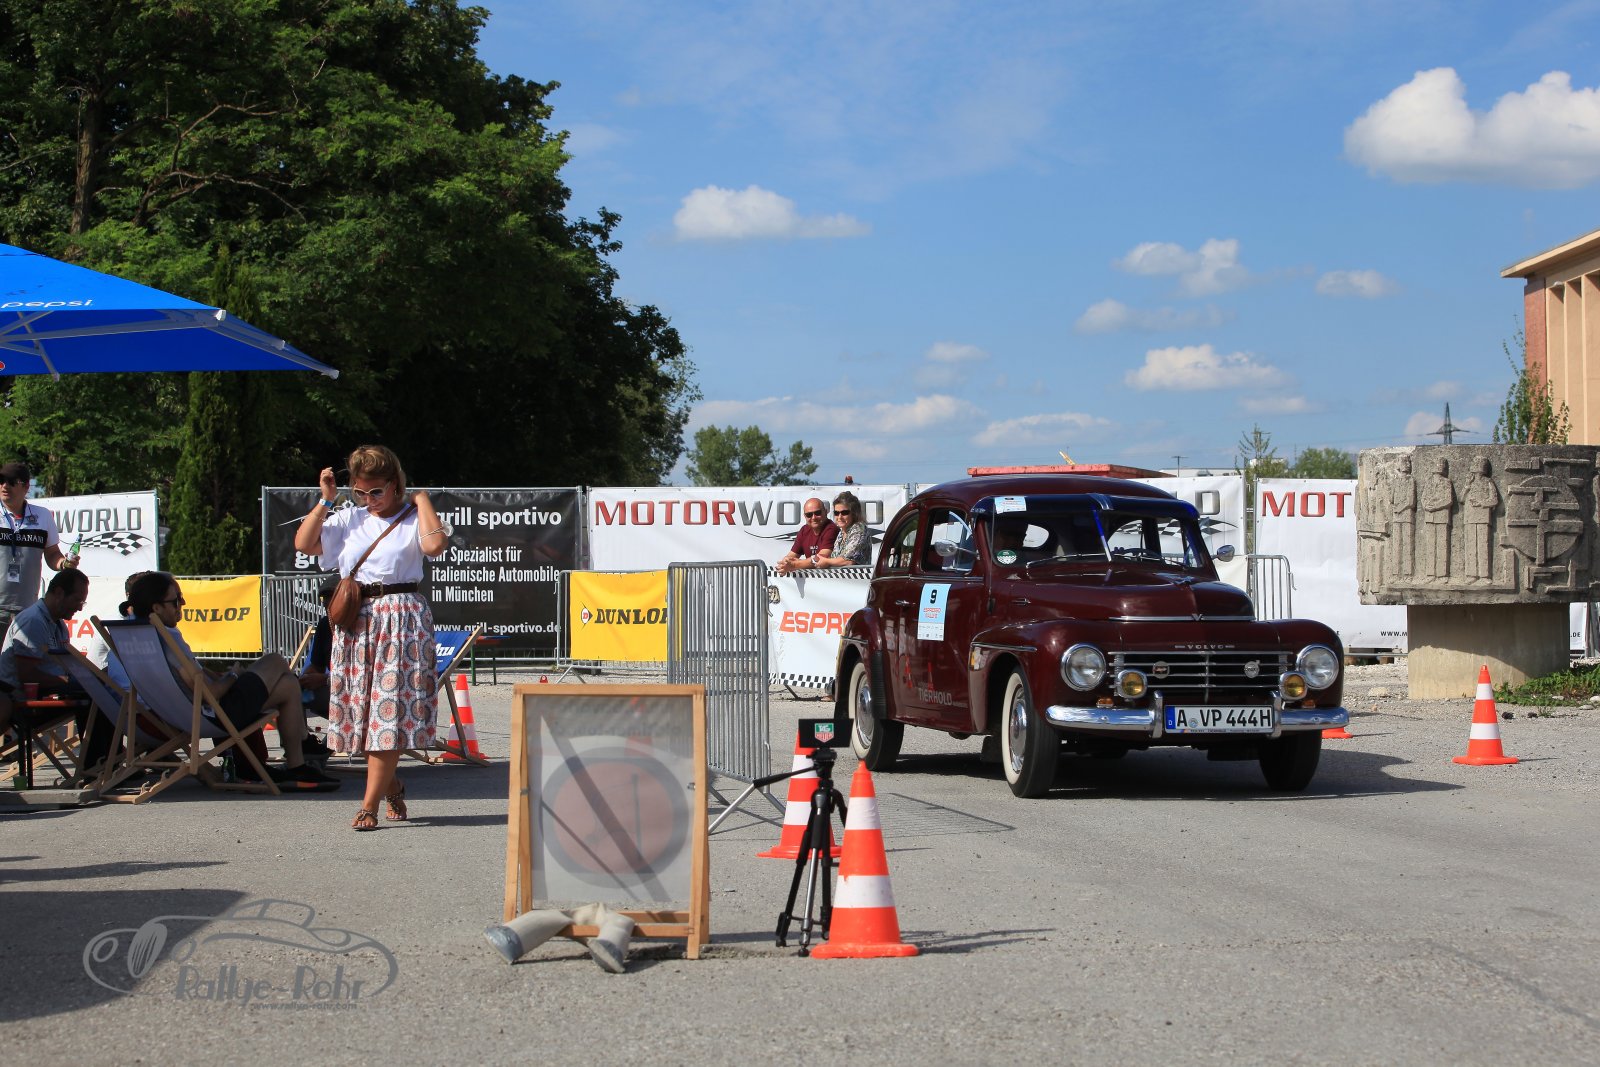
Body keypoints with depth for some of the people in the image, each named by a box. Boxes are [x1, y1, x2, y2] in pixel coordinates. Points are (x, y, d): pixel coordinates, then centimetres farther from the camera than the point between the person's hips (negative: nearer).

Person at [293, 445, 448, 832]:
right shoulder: (349, 519, 13)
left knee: (389, 711, -9)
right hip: (354, 619, 5)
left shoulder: (412, 518, 1)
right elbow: (303, 543, 5)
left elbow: (435, 545, -20)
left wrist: (422, 501, -8)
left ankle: (369, 805, -8)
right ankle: (392, 785, 29)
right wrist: (326, 500, 3)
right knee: (362, 709, 6)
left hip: (402, 621, -5)